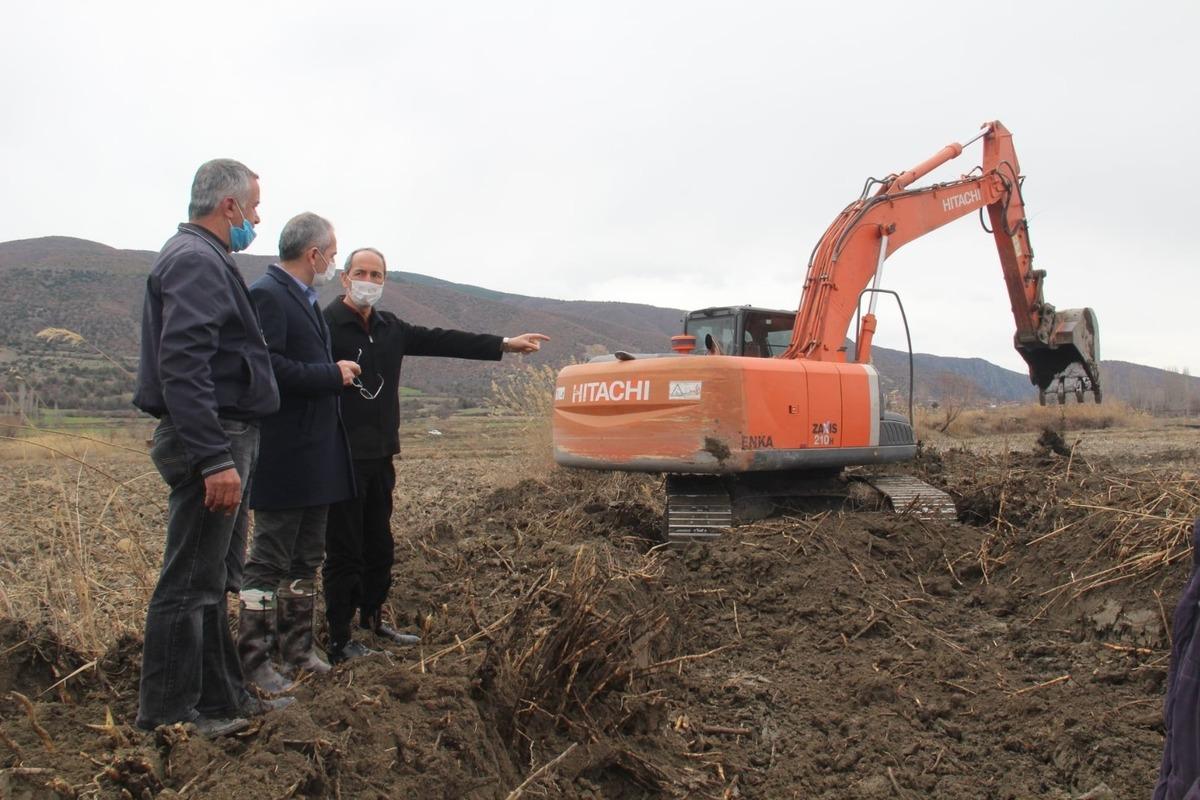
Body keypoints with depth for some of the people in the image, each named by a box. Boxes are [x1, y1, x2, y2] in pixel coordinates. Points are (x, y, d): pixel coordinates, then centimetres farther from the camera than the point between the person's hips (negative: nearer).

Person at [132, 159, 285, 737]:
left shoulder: (204, 259, 19)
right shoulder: (195, 261, -15)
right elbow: (183, 365, -25)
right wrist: (215, 458, -28)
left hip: (225, 439, 11)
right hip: (211, 440, -11)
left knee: (213, 581, 17)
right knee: (189, 584, -2)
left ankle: (221, 697, 29)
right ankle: (169, 719, 9)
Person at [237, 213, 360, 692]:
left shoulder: (303, 298, 17)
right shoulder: (267, 295, -14)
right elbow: (268, 366, -25)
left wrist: (337, 374, 6)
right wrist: (333, 375, -18)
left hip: (316, 455, 10)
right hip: (283, 458, -10)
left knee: (306, 559, 16)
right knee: (269, 560, -1)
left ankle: (297, 647, 28)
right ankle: (253, 661, 9)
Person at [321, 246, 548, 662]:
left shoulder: (390, 327, 12)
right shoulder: (327, 325, -10)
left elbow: (441, 340, 12)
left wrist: (504, 344, 11)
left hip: (379, 456, 7)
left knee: (379, 546, 17)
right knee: (344, 553, 1)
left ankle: (372, 619, 33)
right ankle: (339, 641, 12)